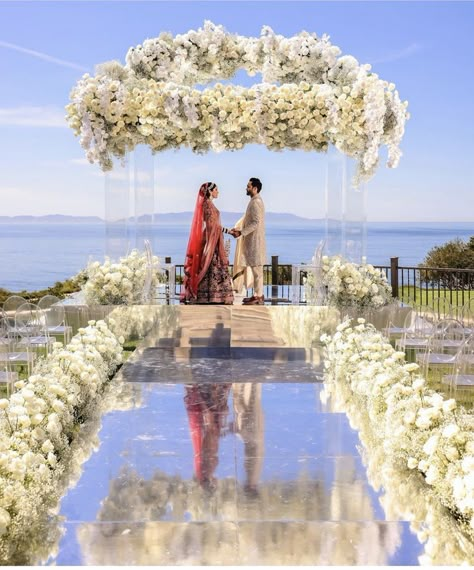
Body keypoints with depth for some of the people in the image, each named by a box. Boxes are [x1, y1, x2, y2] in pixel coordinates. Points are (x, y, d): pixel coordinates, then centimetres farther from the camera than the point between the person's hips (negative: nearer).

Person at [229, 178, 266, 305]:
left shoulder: (256, 202, -16)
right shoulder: (255, 201, 16)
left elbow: (255, 223, -22)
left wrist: (241, 232, -20)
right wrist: (239, 230, 14)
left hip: (255, 241, -10)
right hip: (252, 241, 10)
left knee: (257, 269, -6)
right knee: (255, 269, 12)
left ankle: (258, 297, -3)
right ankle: (257, 294, 17)